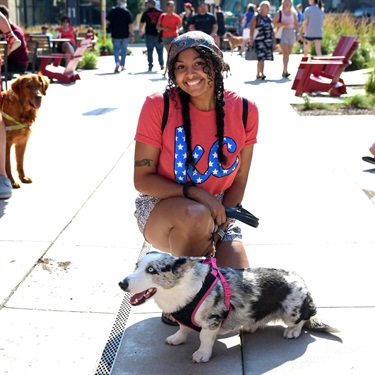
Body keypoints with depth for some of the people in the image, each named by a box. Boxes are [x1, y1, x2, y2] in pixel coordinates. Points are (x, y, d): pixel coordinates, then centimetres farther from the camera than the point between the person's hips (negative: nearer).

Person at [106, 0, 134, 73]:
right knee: (124, 50, 14)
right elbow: (130, 25, -10)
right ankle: (122, 66, 19)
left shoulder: (112, 11, -3)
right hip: (125, 35, 0)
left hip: (115, 35, 0)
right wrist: (132, 35, -6)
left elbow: (107, 21, -2)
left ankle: (117, 63, -18)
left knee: (116, 49, 6)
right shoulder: (127, 12, -6)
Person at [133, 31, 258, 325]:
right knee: (195, 215, -39)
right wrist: (195, 193, -27)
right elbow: (142, 179, -13)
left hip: (217, 214, 3)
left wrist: (215, 230, -15)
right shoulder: (159, 105, -16)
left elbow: (239, 182, -2)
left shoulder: (244, 111, -8)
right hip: (160, 209, -2)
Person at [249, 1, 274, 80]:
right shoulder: (256, 17, -3)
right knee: (261, 58, -14)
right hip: (260, 40, -6)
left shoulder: (269, 17, 16)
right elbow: (252, 29, -8)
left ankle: (258, 74, 17)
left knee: (263, 58, 7)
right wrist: (251, 39, -14)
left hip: (268, 41, 6)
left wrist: (274, 39, 19)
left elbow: (271, 29, 22)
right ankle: (261, 74, -15)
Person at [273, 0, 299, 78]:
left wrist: (297, 34, 7)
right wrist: (283, 24, -17)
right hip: (283, 33, -4)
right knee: (285, 53, -16)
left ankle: (284, 71, 17)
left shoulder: (293, 13, 12)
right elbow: (274, 23, -3)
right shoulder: (279, 13, 1)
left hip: (291, 33, 4)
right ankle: (285, 71, -21)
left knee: (288, 53, 8)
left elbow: (296, 24, 14)